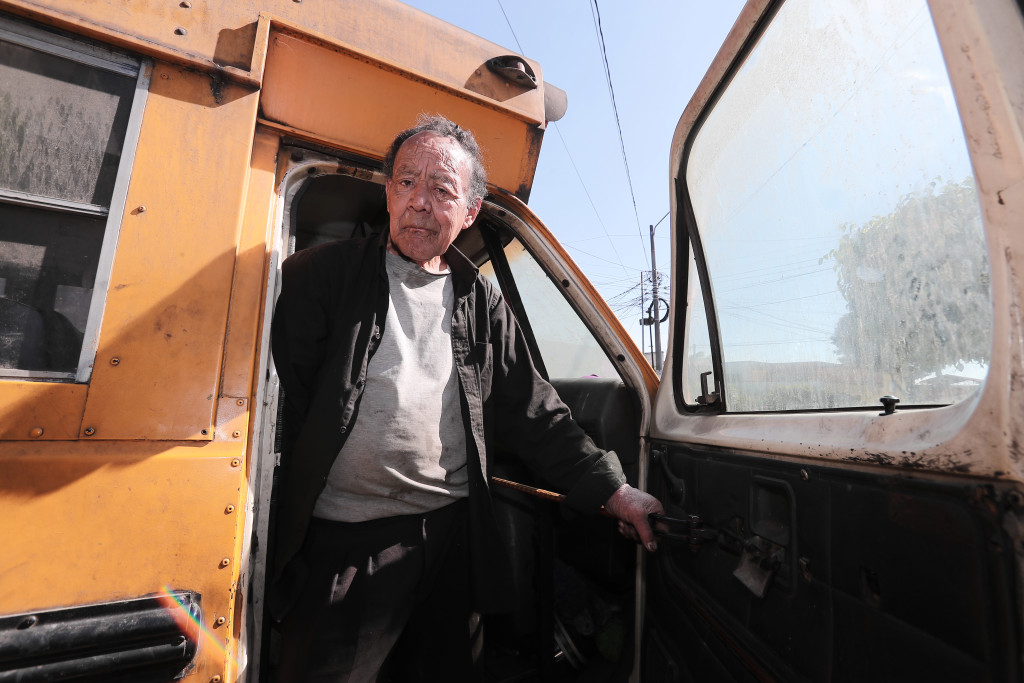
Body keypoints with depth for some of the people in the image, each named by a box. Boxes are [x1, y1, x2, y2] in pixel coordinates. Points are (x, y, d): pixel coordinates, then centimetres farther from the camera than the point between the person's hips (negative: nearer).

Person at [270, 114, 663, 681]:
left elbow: (533, 414, 6)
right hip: (343, 544, -2)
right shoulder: (322, 276, -3)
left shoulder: (482, 303, 5)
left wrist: (612, 491, 2)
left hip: (453, 535, 4)